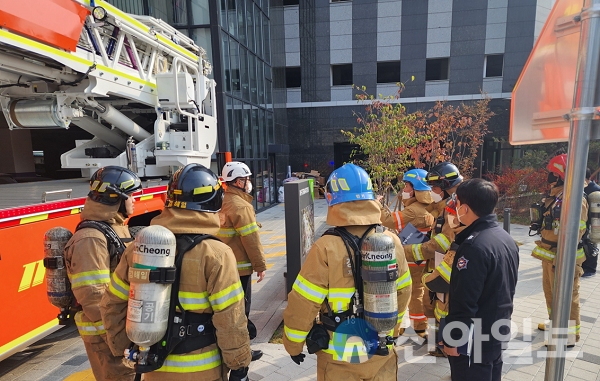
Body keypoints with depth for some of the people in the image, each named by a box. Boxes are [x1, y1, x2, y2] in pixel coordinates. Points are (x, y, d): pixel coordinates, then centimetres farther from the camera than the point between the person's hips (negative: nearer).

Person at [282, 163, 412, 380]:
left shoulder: (326, 249, -24)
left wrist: (293, 345, 0)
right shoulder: (392, 242, -10)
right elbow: (403, 293, 4)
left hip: (340, 357, -3)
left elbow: (301, 306, -18)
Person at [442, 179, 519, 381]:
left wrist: (452, 340, -16)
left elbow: (464, 302, -26)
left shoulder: (475, 247, -28)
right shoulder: (507, 238, 2)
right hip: (499, 331, 9)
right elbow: (506, 288, 12)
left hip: (474, 340, -8)